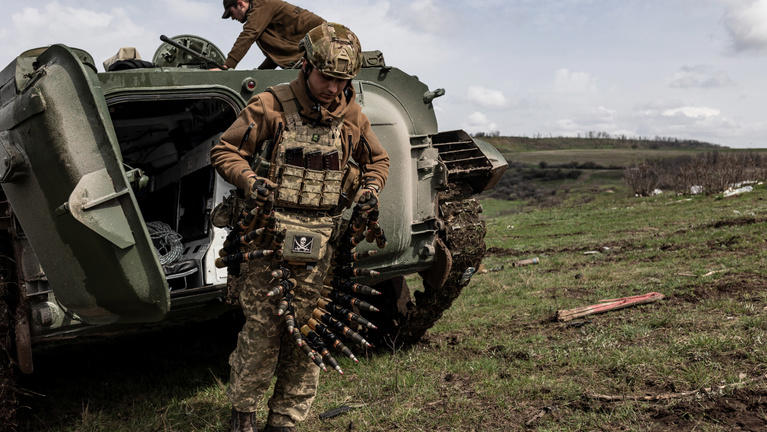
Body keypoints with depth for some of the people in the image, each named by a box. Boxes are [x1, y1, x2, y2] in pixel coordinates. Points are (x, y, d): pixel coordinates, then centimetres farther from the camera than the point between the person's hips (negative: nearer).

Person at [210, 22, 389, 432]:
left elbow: (378, 161, 25)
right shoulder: (269, 105, -4)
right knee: (262, 329, -3)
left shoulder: (353, 117, 8)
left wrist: (369, 188, 5)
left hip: (318, 242, 3)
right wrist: (250, 180, -17)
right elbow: (224, 152, 2)